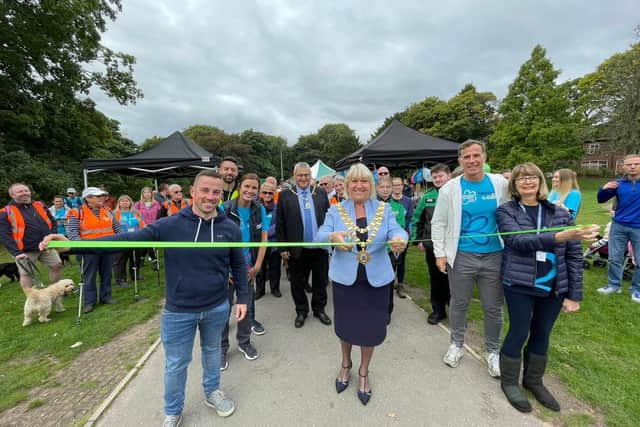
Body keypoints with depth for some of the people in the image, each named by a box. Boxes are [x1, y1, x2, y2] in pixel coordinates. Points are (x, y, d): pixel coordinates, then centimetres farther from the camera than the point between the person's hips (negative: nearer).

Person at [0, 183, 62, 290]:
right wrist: (16, 253, -19)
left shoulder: (39, 206, 7)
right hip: (25, 251, -4)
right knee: (26, 274, 3)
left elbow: (53, 222, 15)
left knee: (57, 265, 9)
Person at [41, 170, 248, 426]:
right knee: (175, 364, 17)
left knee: (212, 351, 24)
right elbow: (129, 239, -15)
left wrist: (242, 298, 0)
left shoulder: (230, 228, -10)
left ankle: (212, 392, 52)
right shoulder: (171, 225, -14)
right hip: (178, 311, -1)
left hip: (217, 309, 1)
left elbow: (239, 266, -1)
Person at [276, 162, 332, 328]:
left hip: (320, 247, 2)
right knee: (297, 283, 14)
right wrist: (283, 248, -6)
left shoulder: (321, 193, 4)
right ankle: (301, 311, 35)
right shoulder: (285, 195, -3)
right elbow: (279, 224, -3)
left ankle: (319, 309, 36)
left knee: (320, 281, 15)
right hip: (297, 250, -1)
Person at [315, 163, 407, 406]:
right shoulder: (336, 210, -1)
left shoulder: (384, 209, 1)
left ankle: (363, 372, 40)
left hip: (377, 278, 1)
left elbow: (396, 231, -13)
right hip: (345, 277, 0)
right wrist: (333, 237, -35)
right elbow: (320, 235, -12)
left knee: (371, 325, 12)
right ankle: (345, 364, 46)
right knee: (346, 323, 16)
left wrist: (400, 239, -37)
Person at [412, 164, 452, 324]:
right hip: (432, 246, 3)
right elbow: (417, 219, 10)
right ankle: (438, 310, 30)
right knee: (436, 279, 14)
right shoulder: (428, 196, 2)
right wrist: (417, 239, 6)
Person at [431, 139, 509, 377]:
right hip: (461, 257, -1)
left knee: (493, 308, 14)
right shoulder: (450, 188, -4)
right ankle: (457, 344, 35)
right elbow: (438, 223, -1)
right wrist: (439, 253, -6)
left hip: (494, 256, 2)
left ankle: (492, 351, 36)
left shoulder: (500, 184, 1)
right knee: (459, 304, 13)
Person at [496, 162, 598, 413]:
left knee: (542, 335, 17)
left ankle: (533, 381, 39)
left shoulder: (560, 213, 4)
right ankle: (509, 382, 28)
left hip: (554, 288, 4)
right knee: (519, 333, 6)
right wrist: (560, 237, -34)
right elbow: (519, 241, -20)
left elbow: (574, 255, 4)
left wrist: (575, 294, 0)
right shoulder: (506, 211, -4)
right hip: (519, 285, -4)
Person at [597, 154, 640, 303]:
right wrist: (604, 189, -14)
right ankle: (614, 285, 21)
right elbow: (601, 200, 6)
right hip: (618, 226, 2)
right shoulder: (618, 183, 3)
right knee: (614, 258, 7)